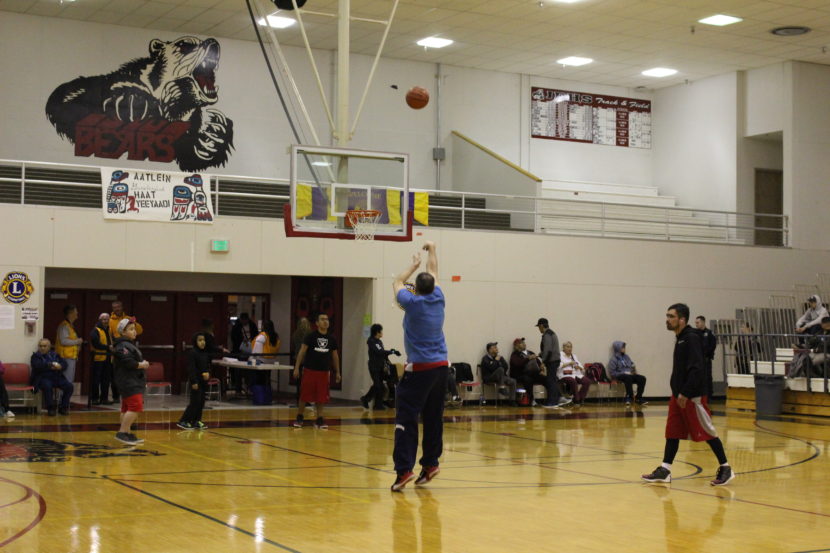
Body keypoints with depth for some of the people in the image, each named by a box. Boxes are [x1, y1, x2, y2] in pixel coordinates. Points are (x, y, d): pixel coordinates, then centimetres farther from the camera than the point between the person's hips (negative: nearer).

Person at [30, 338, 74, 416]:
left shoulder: (54, 355, 21)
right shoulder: (35, 356, 10)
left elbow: (64, 363, 10)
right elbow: (38, 366, -11)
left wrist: (59, 366, -14)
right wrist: (51, 365, -17)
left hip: (57, 377, 4)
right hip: (43, 378, -4)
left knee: (69, 386, -19)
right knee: (47, 386, -37)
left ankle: (64, 407, -4)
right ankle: (50, 408, -21)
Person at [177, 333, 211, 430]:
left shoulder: (206, 353, 10)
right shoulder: (192, 353, -12)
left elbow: (208, 365, 19)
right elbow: (191, 368, -16)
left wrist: (208, 373, -4)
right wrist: (194, 382, -20)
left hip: (203, 381, 8)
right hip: (195, 381, -8)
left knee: (201, 401, 9)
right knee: (195, 402, -8)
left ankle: (196, 421, 18)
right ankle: (183, 421, -2)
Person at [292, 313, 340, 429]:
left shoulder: (332, 339, 6)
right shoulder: (311, 336, -5)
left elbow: (335, 356, 15)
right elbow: (302, 351, -4)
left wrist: (337, 372, 14)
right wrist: (297, 368, -10)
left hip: (324, 372, 3)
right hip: (310, 370, -3)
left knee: (321, 398, 3)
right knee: (304, 396, 2)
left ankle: (319, 420, 12)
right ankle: (299, 418, 16)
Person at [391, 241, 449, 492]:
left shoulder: (413, 303, -7)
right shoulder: (438, 300, 4)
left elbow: (397, 282, 13)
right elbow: (433, 274, 22)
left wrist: (413, 265, 28)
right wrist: (432, 250, 37)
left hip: (419, 368, -6)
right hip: (441, 367, 6)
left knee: (406, 419, -7)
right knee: (433, 419, 12)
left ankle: (404, 469, -15)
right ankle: (430, 464, 17)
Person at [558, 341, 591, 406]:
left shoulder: (574, 356, 26)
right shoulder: (560, 355, 7)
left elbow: (582, 368, 21)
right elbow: (559, 366, -11)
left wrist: (579, 367, -2)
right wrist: (569, 363, -11)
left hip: (576, 374, 6)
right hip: (565, 375, -6)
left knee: (587, 381, -22)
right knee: (573, 381, -38)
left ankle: (580, 399, -18)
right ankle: (576, 400, -26)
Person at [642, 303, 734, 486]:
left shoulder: (691, 338, -16)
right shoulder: (679, 338, 13)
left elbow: (696, 369, -23)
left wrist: (685, 393, -23)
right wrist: (677, 392, 15)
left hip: (693, 396, -9)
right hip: (678, 394, 9)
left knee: (707, 432, -2)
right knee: (672, 431, 7)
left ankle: (725, 469, 7)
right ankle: (665, 470, 10)